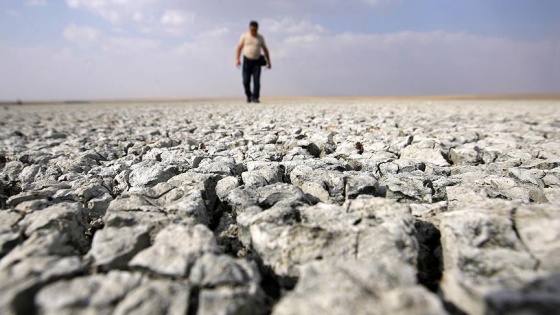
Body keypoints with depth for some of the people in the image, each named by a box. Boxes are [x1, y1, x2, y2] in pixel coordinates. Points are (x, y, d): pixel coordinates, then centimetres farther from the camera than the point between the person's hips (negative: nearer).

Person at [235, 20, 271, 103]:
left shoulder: (260, 38, 8)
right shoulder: (244, 36, 4)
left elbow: (265, 50, 14)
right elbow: (239, 48, 2)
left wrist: (268, 61, 9)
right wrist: (237, 59, -10)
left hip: (256, 62, 1)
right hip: (247, 60, -1)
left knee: (256, 81, -10)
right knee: (246, 81, -4)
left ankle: (255, 98, -7)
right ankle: (248, 96, 18)